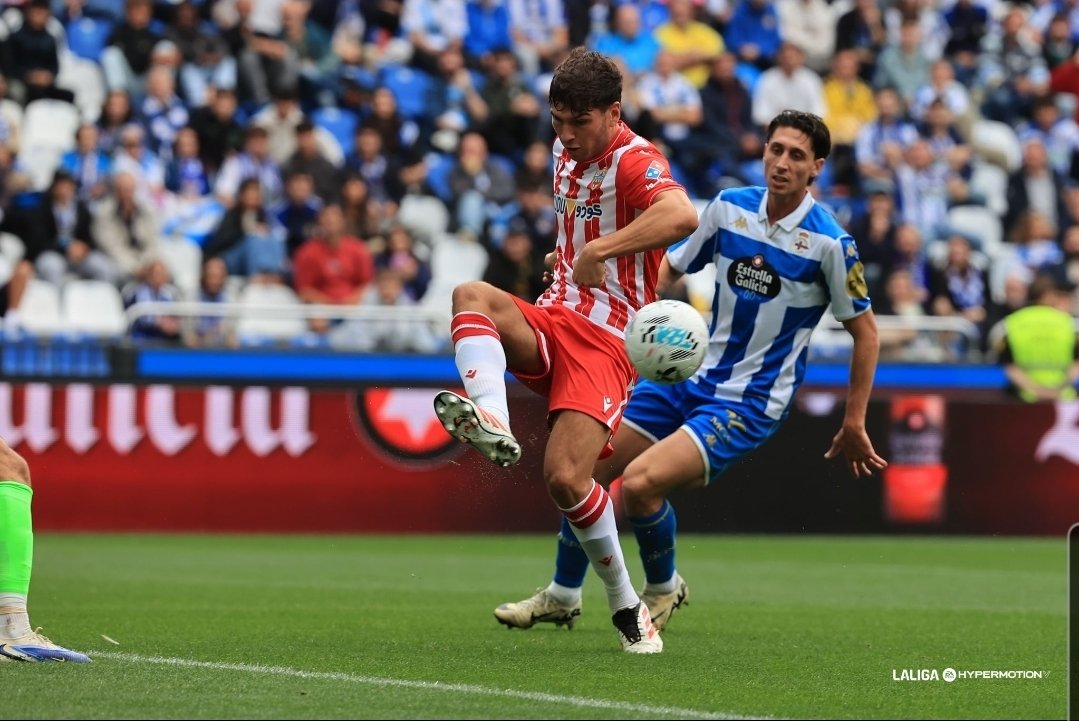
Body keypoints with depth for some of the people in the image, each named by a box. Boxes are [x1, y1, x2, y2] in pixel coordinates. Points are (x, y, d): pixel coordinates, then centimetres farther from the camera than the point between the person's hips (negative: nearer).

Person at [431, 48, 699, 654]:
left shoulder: (635, 161, -11)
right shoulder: (567, 154, 15)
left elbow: (682, 216, -35)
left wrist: (598, 251, -33)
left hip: (607, 341, -7)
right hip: (552, 324, 7)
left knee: (566, 477, -20)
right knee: (472, 296, -25)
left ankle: (627, 606, 0)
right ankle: (493, 426, -46)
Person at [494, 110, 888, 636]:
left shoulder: (830, 242, -15)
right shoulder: (728, 207, -1)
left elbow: (865, 330, -5)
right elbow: (672, 267, 13)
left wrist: (854, 424, -5)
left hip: (749, 404, -6)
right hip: (689, 374, 6)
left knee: (640, 483, -24)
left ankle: (663, 587, 4)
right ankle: (562, 596, 26)